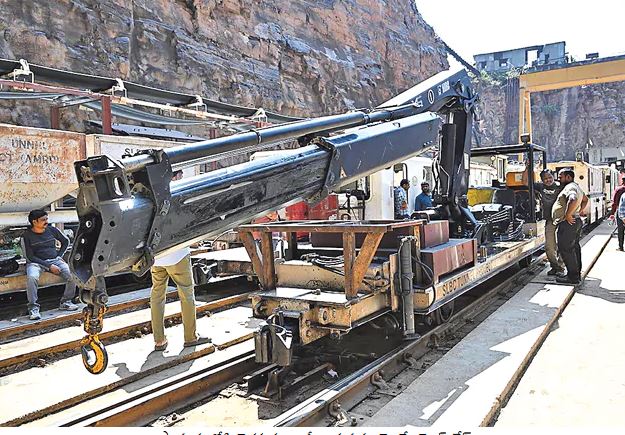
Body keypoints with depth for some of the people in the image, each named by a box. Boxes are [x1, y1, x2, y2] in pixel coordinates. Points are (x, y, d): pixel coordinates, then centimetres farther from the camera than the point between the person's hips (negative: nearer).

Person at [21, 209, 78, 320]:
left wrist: (59, 256, 10)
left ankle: (65, 302, -4)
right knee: (32, 277, -36)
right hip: (36, 262, -3)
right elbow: (29, 257, -9)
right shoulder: (26, 236, -5)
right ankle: (33, 308, -24)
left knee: (72, 274, -21)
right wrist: (49, 266, -17)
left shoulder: (52, 230, 7)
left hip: (54, 260, 3)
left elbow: (66, 241, 23)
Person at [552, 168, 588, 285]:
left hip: (567, 223, -11)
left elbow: (574, 200, -35)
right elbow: (585, 200, 36)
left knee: (566, 249, -8)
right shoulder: (577, 187, 21)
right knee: (574, 248, 15)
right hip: (576, 222, 11)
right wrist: (579, 212, 26)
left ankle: (572, 276, -6)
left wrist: (568, 215, -27)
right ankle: (577, 274, 22)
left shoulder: (570, 187, -14)